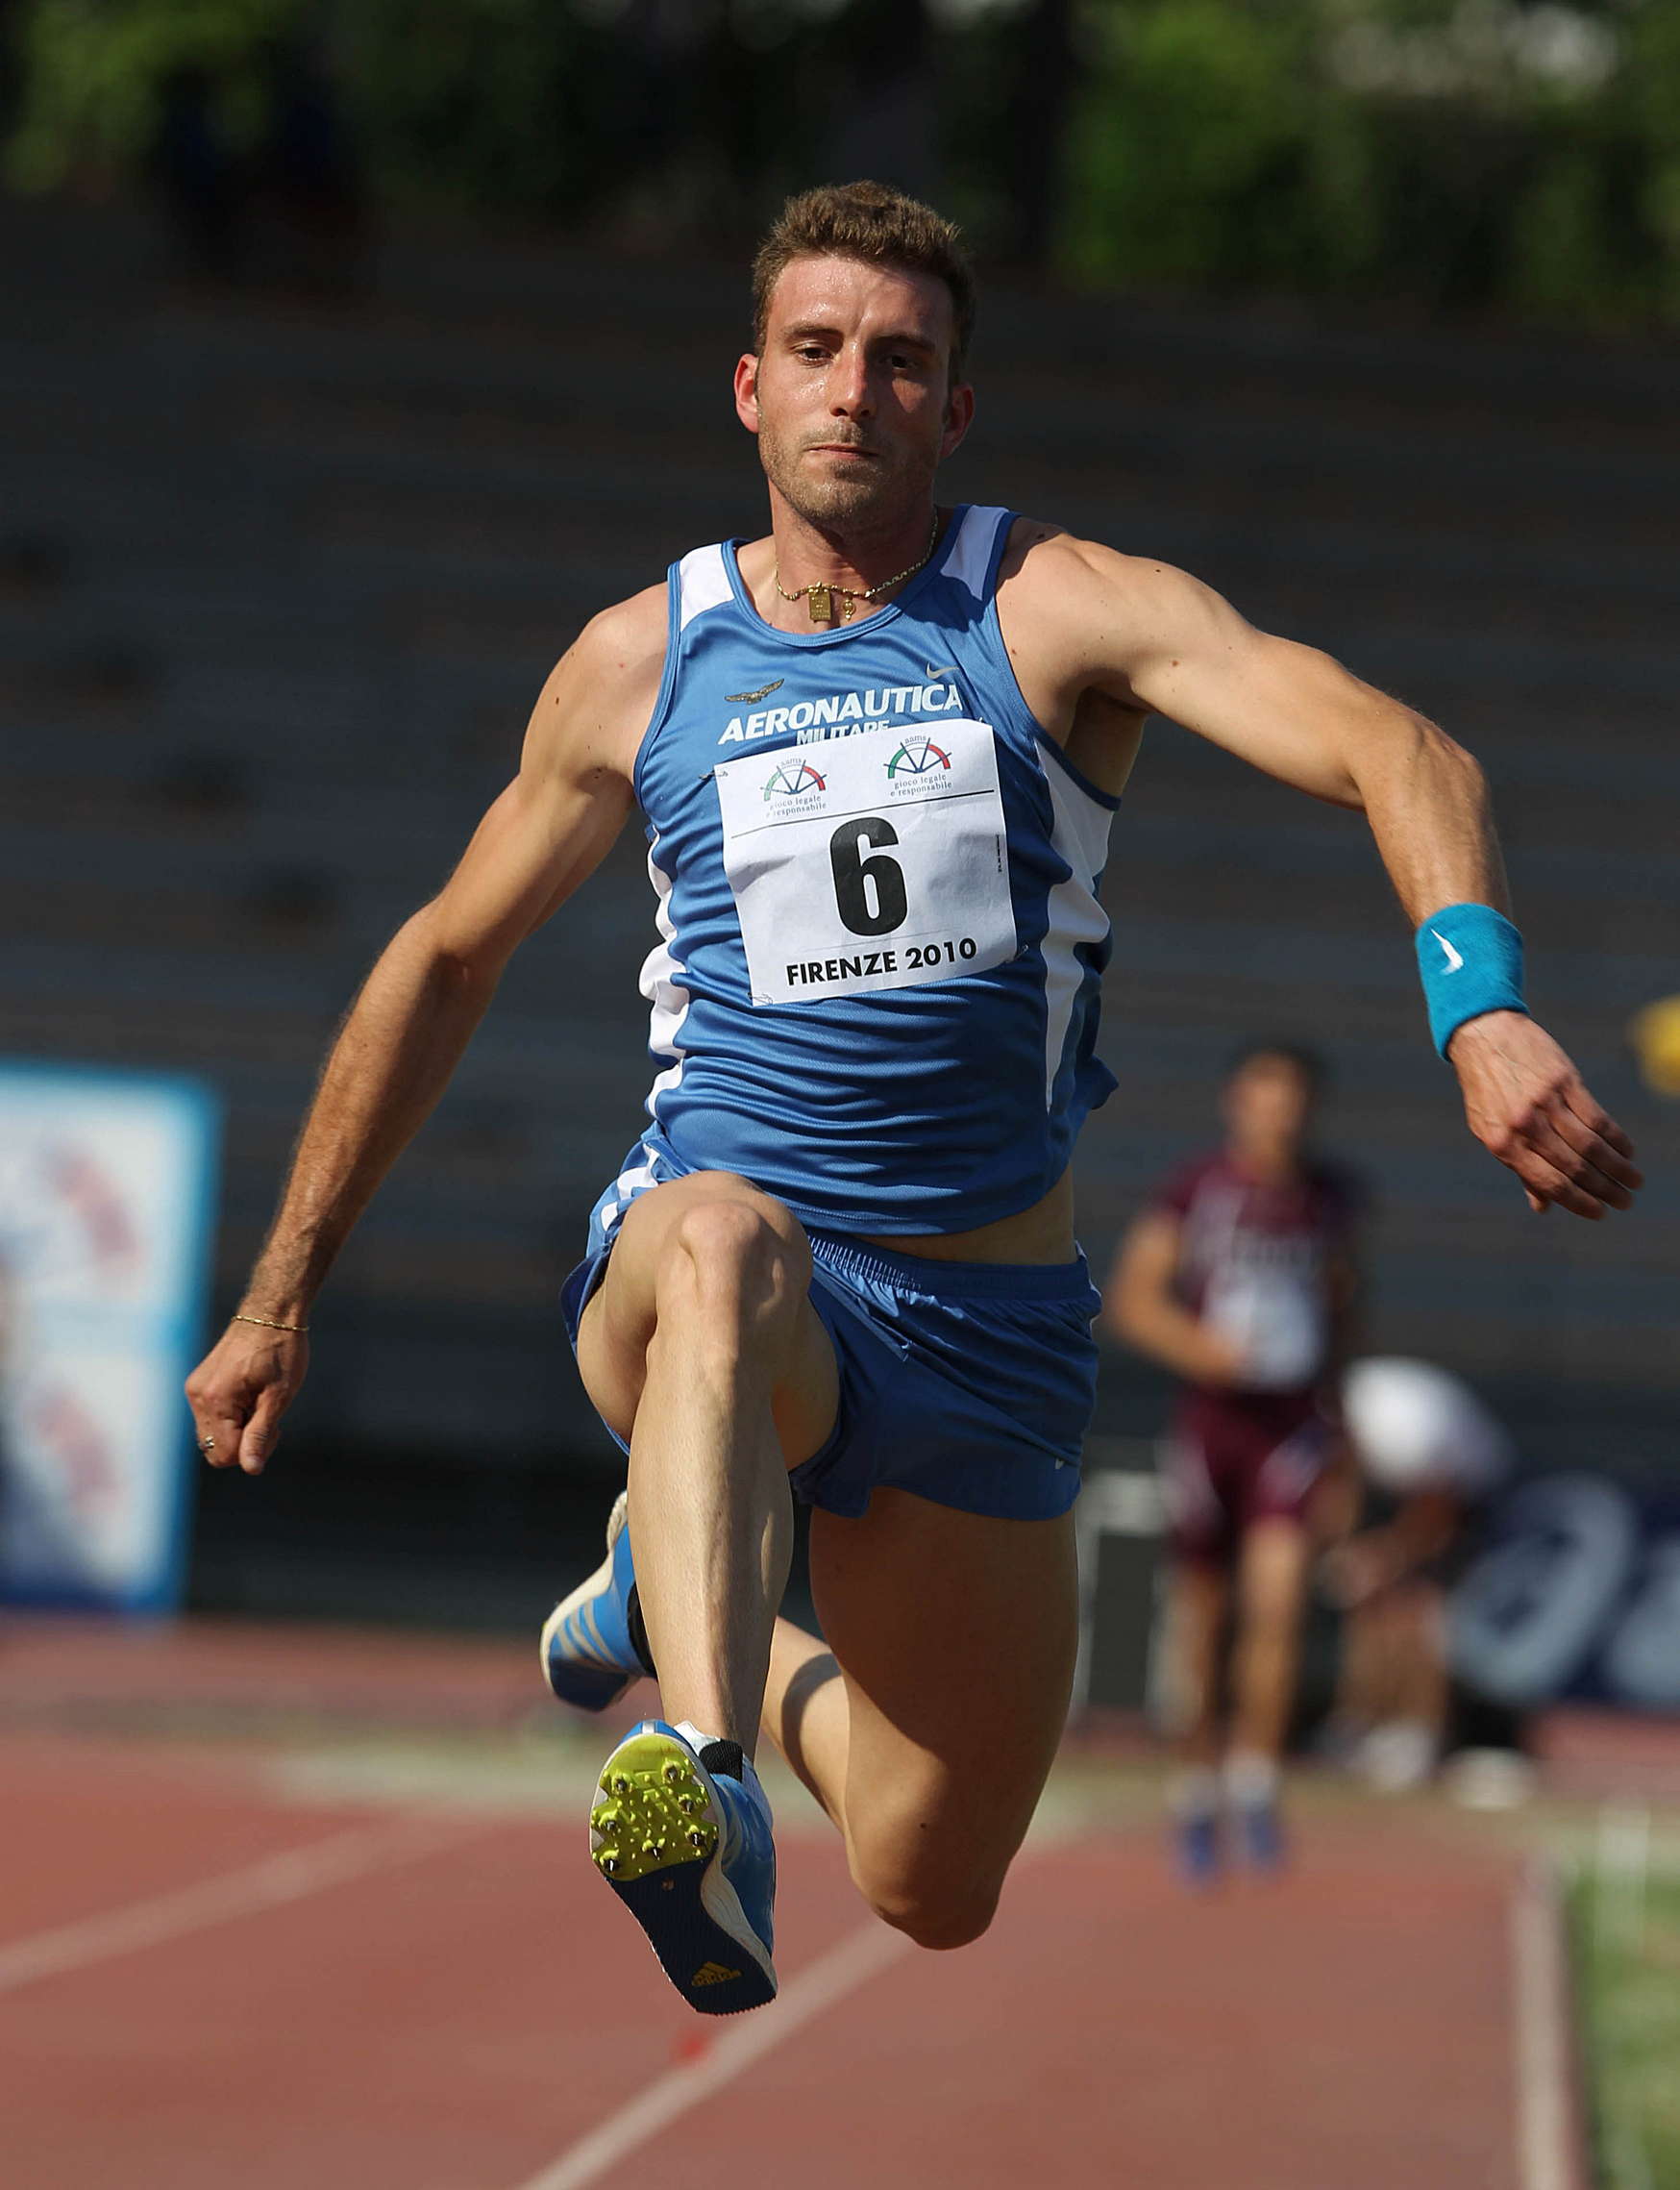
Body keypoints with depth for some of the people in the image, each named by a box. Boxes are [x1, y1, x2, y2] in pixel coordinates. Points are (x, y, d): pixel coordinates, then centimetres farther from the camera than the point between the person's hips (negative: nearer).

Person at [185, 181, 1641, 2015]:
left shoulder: (1060, 611, -4)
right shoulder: (642, 661, 5)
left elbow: (1389, 748, -18)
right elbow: (445, 962, 17)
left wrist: (1482, 1010, -38)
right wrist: (281, 1295, 18)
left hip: (991, 1325, 1)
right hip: (689, 1292, -1)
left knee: (932, 1901, 10)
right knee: (724, 1239, -40)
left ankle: (682, 1595, 40)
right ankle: (703, 1789, -56)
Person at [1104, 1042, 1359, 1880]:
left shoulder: (1329, 1197, 6)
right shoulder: (1195, 1190, -4)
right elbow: (1132, 1296, -6)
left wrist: (1333, 1390, 18)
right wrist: (1195, 1346, -23)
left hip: (1293, 1426, 1)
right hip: (1210, 1423, -1)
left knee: (1278, 1604, -16)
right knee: (1199, 1614, 6)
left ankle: (1256, 1781, -6)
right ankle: (1196, 1791, 21)